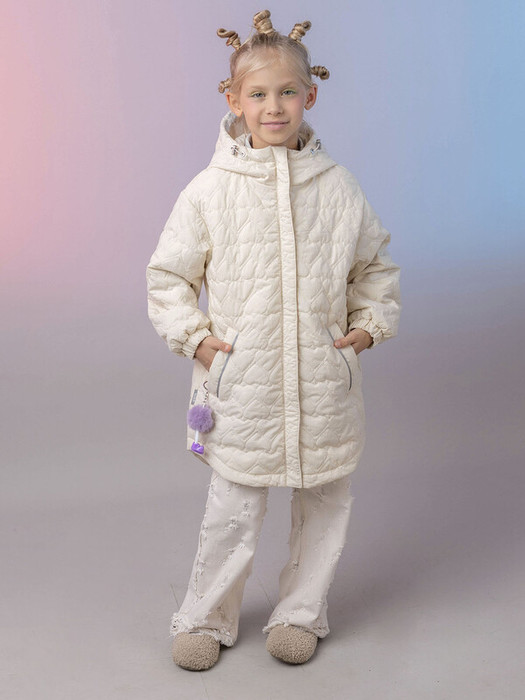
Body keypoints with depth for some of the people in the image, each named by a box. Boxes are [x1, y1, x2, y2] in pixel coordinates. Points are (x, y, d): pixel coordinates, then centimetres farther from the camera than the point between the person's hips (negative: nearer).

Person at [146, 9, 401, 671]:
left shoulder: (337, 186, 1)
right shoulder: (209, 190, -4)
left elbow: (376, 264, 14)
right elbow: (167, 275, 5)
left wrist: (368, 325, 3)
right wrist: (196, 338, -3)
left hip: (323, 382, 2)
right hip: (240, 382, -2)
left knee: (324, 500, 13)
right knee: (232, 510, 6)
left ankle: (300, 612, 35)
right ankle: (205, 617, 29)